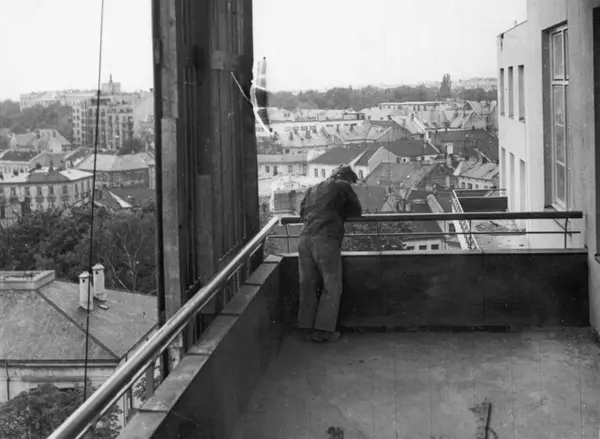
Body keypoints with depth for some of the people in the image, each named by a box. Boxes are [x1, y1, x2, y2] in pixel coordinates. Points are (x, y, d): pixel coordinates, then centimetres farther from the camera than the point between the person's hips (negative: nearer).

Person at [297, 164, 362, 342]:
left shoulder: (313, 189, 26)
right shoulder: (343, 187, 10)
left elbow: (302, 212, 25)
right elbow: (357, 211, 16)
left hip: (305, 238, 6)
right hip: (326, 239, -6)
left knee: (308, 285, 10)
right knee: (331, 287, 3)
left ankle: (308, 327, 13)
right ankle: (323, 330, 1)